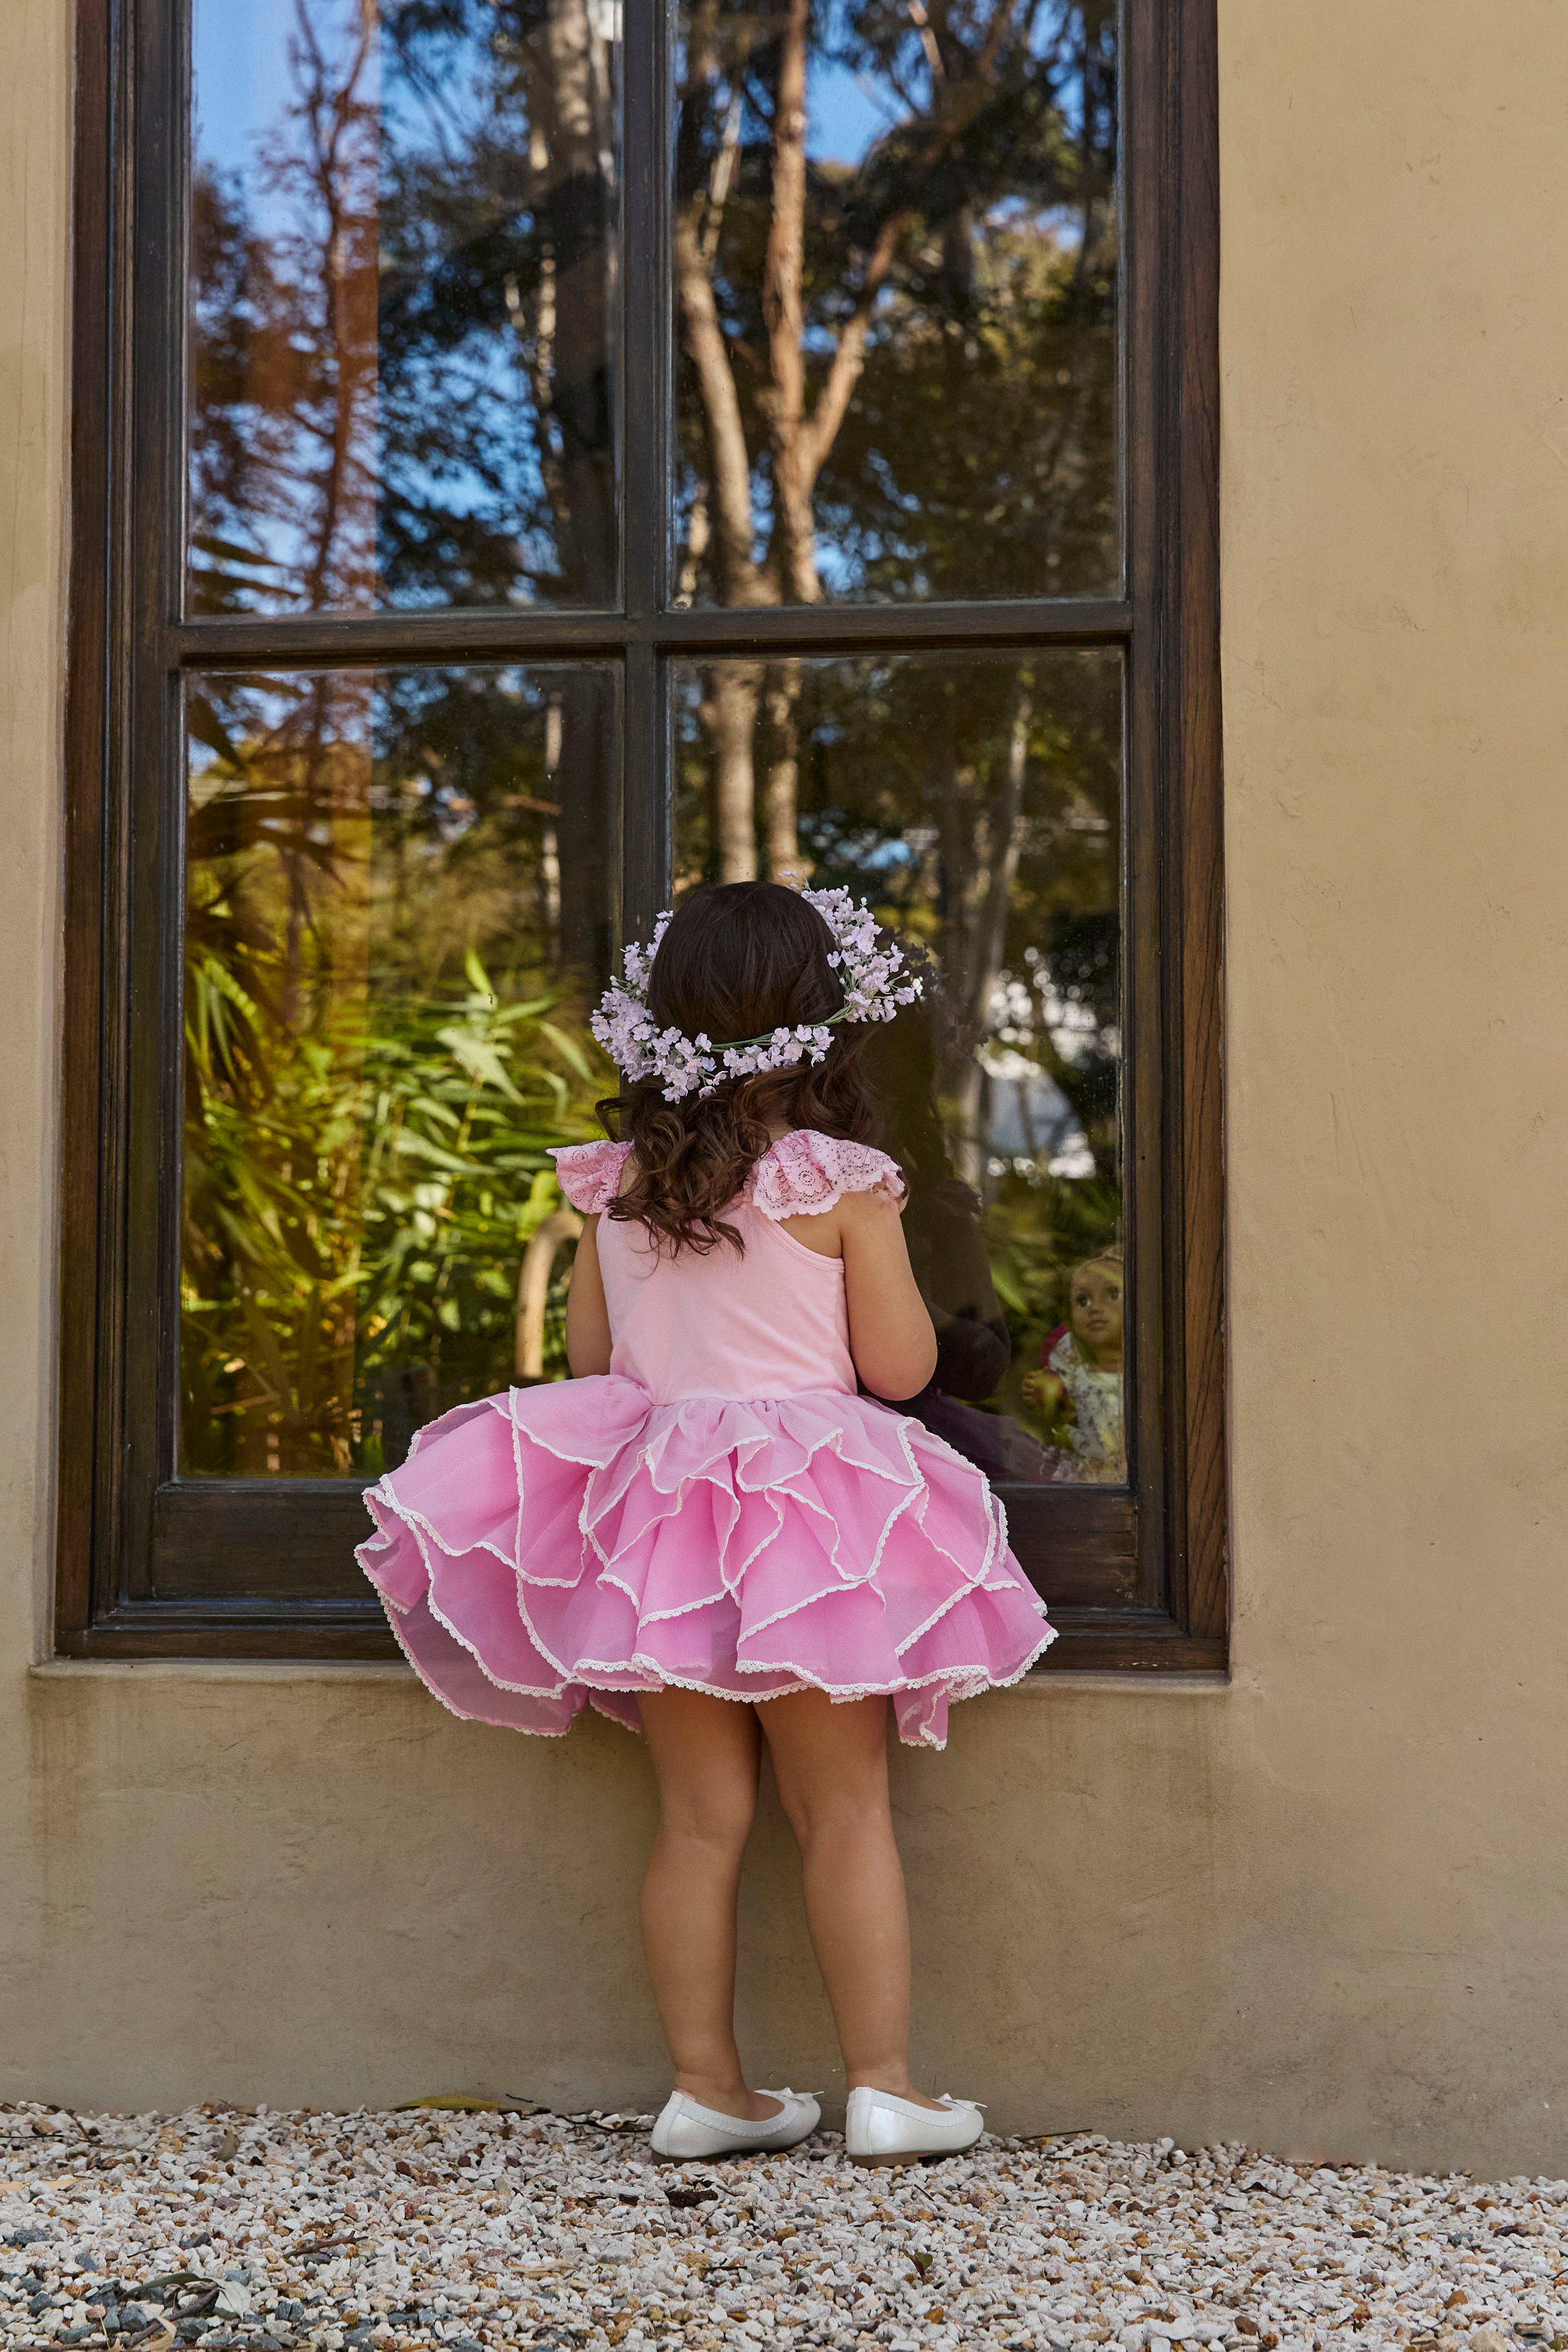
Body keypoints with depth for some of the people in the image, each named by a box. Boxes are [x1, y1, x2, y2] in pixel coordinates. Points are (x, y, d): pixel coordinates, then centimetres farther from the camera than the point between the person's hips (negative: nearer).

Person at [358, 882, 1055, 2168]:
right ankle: (884, 2084, 8)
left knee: (700, 1816, 10)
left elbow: (589, 1354, 11)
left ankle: (707, 2087, 14)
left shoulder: (613, 1184, 4)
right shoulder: (843, 1184, -9)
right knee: (844, 1811, 5)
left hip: (649, 1500, 4)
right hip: (812, 1505, -4)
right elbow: (899, 1365, -6)